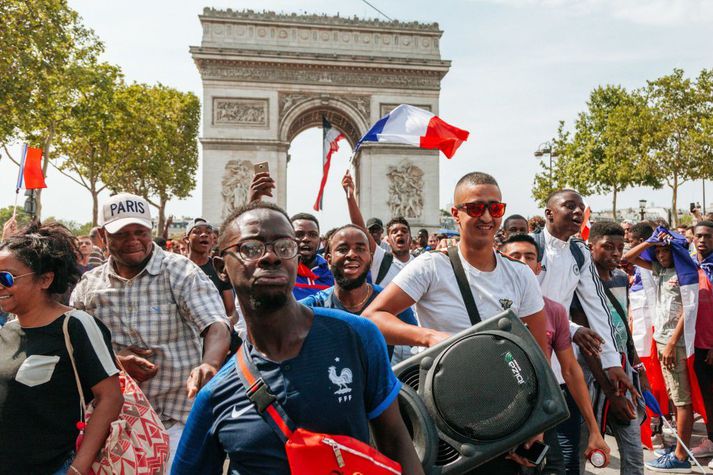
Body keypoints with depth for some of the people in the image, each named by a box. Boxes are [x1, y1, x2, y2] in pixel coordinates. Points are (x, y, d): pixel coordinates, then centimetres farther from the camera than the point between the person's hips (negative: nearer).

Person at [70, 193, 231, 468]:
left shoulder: (181, 272, -9)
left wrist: (209, 366, -41)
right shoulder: (88, 286, 3)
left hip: (176, 416, -3)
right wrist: (114, 361, -12)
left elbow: (217, 327, -20)